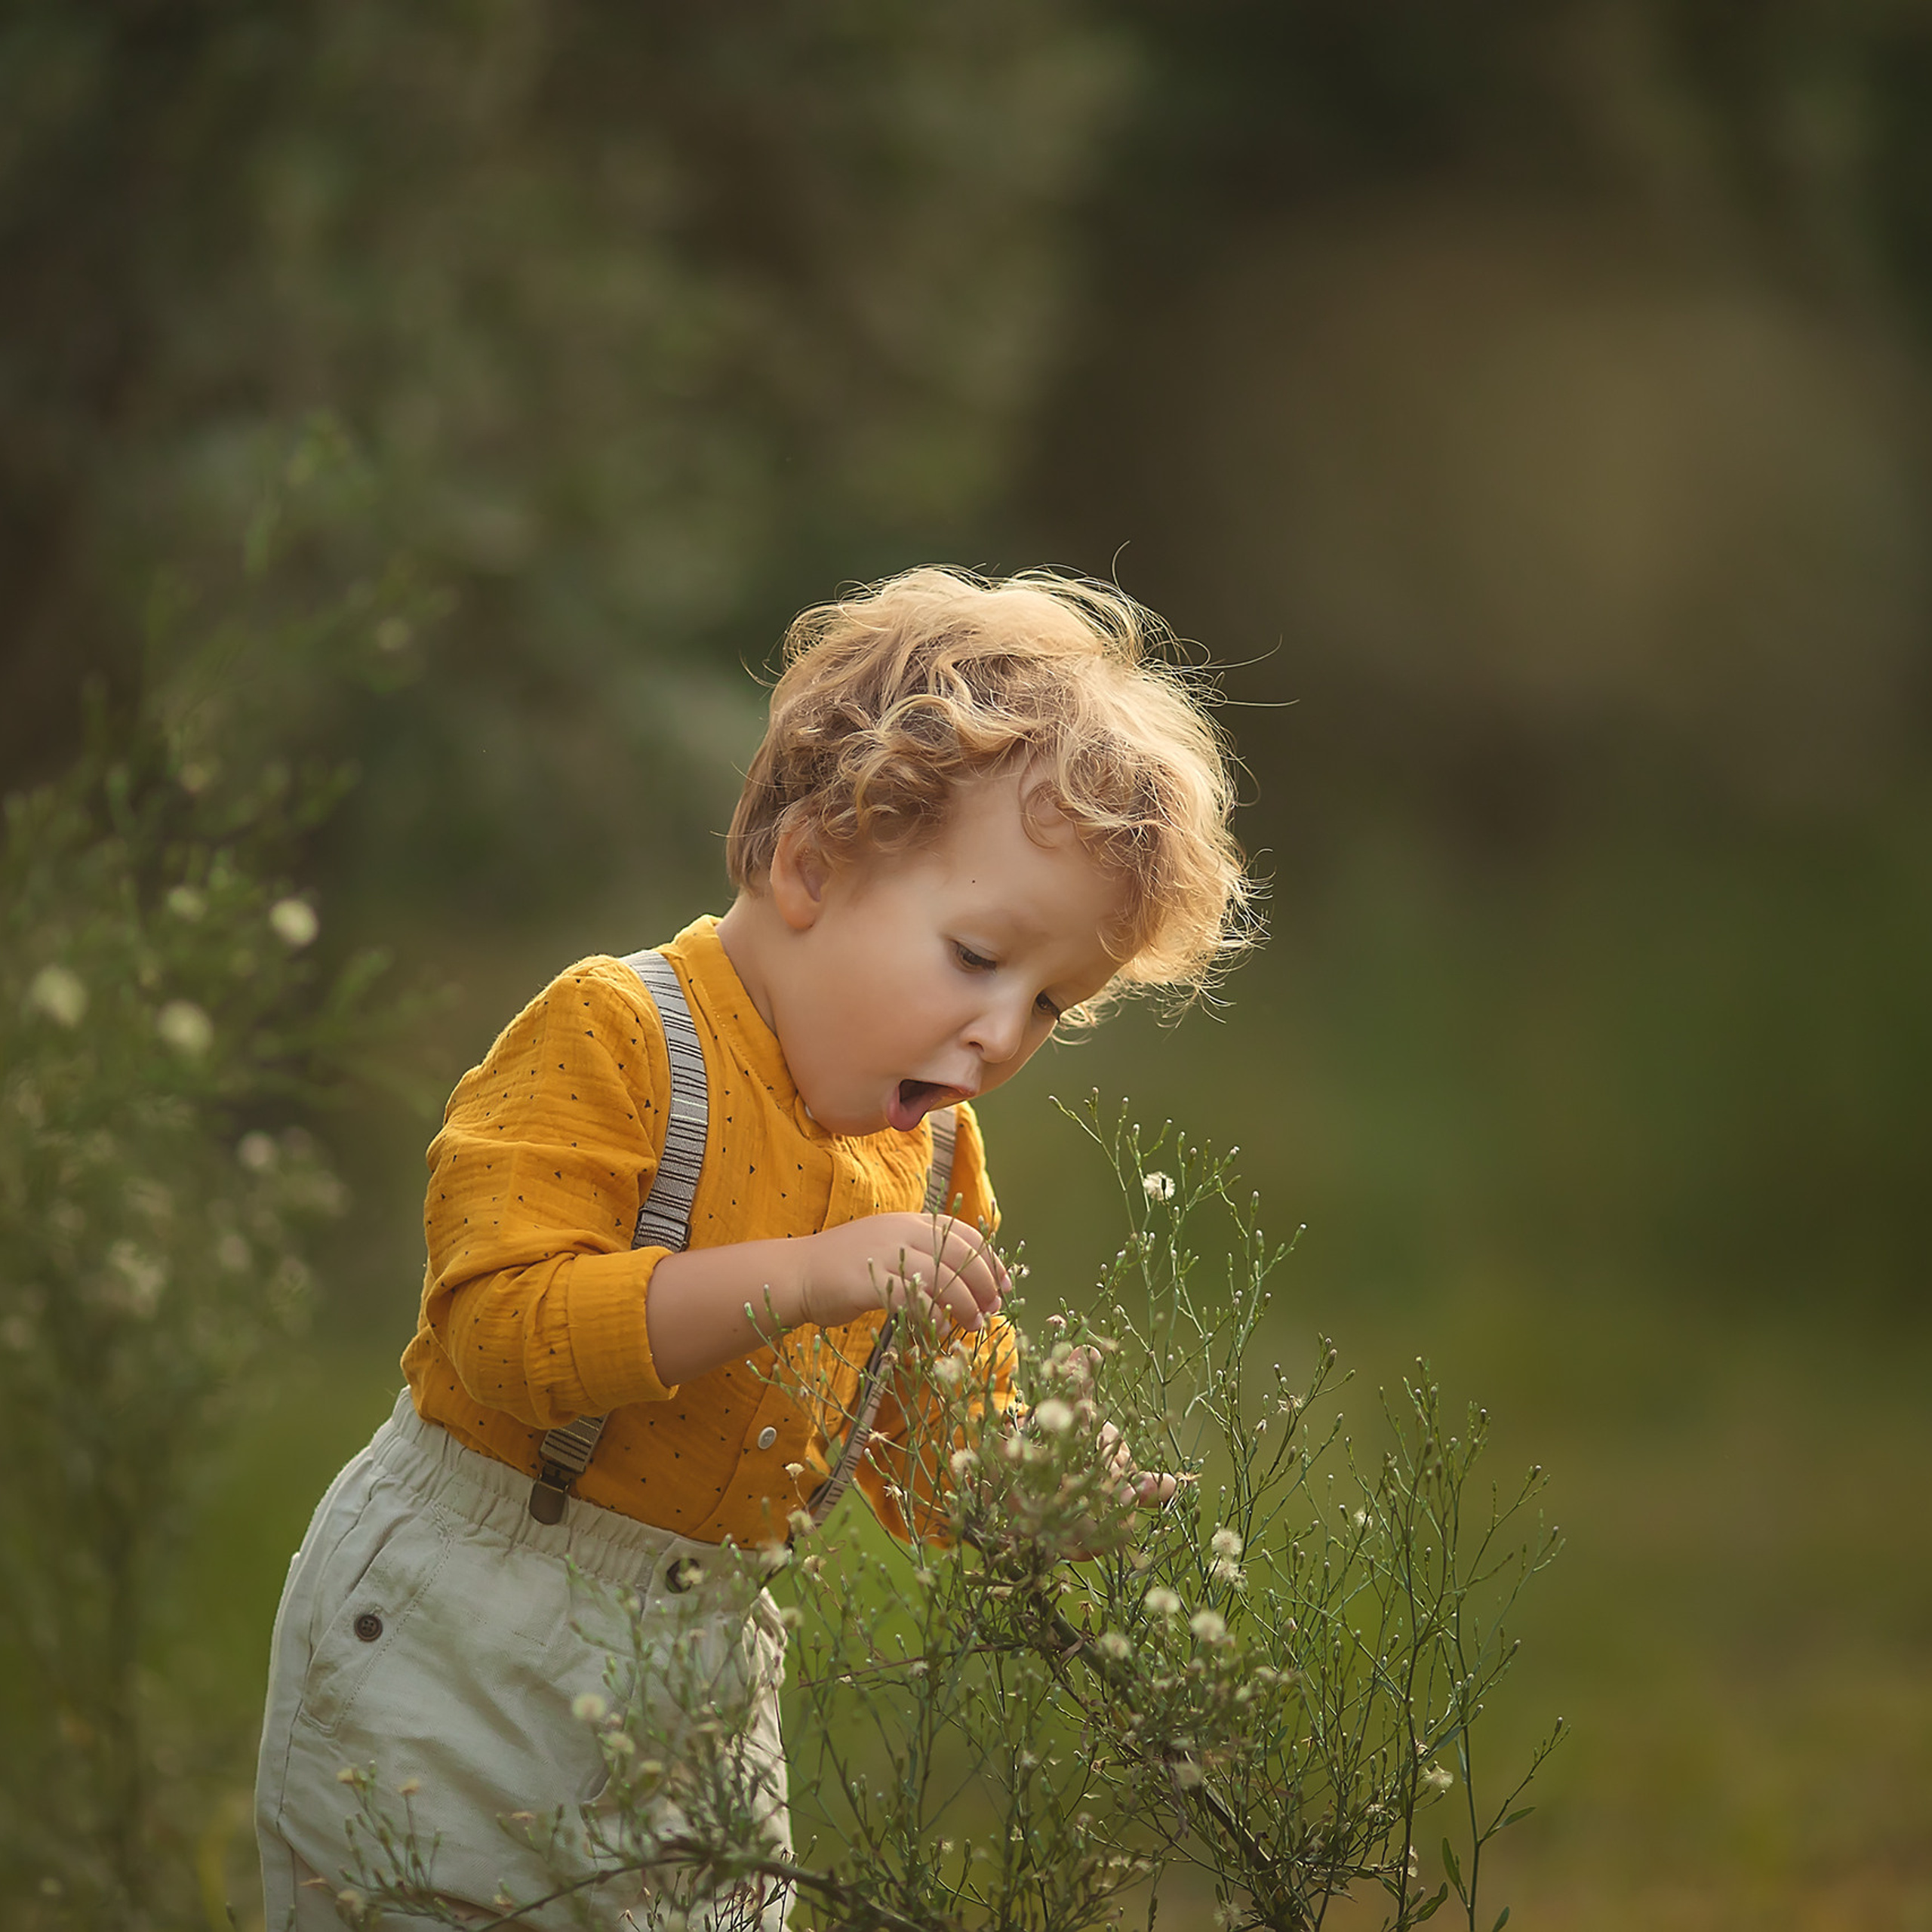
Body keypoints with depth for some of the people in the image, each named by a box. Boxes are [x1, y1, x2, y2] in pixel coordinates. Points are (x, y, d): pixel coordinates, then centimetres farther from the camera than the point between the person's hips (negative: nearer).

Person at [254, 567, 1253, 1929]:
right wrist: (801, 1280, -34)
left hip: (706, 1656, 6)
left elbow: (926, 1455, 14)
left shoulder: (929, 1153, 6)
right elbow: (503, 1328, -27)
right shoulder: (611, 1038, -16)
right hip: (461, 1633, -6)